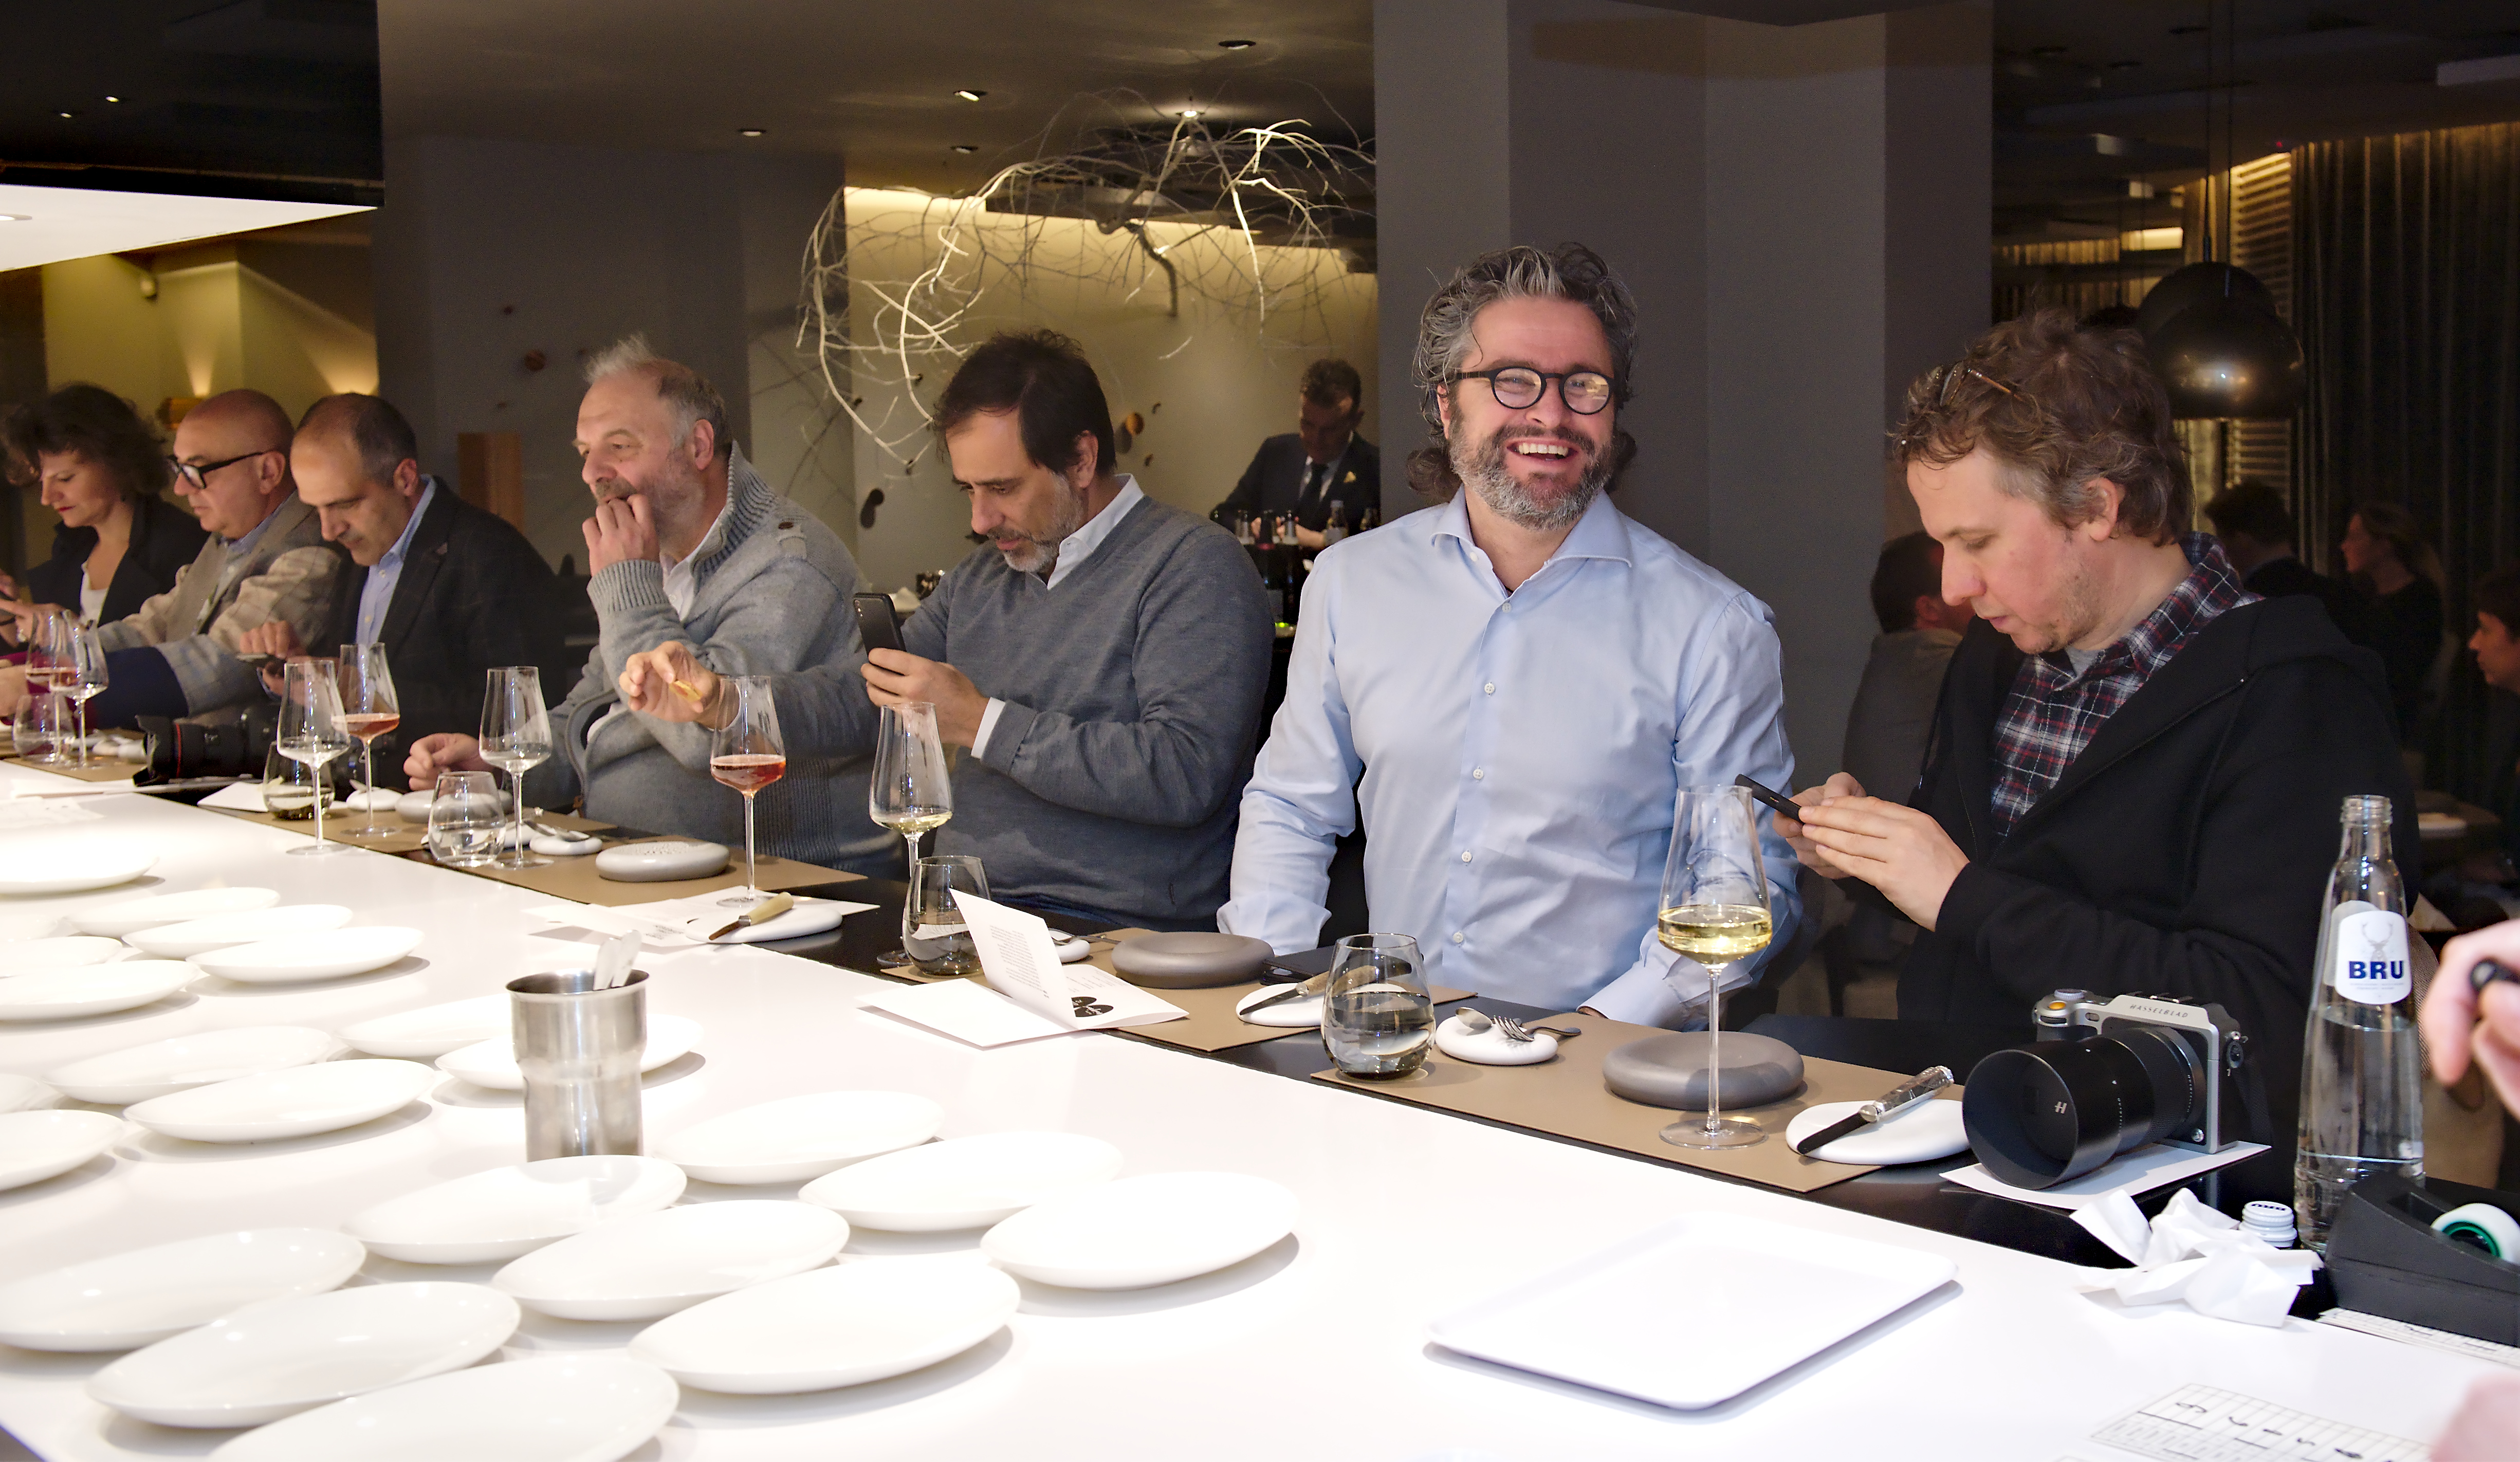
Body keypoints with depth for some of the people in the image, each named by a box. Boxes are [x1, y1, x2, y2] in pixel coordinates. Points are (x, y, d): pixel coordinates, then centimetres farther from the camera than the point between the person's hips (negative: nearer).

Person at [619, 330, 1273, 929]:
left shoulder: (1193, 565, -8)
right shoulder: (982, 577, 20)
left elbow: (1184, 774, -21)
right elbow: (856, 693, 25)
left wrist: (981, 723, -16)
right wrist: (716, 698, 6)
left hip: (1110, 935, -8)